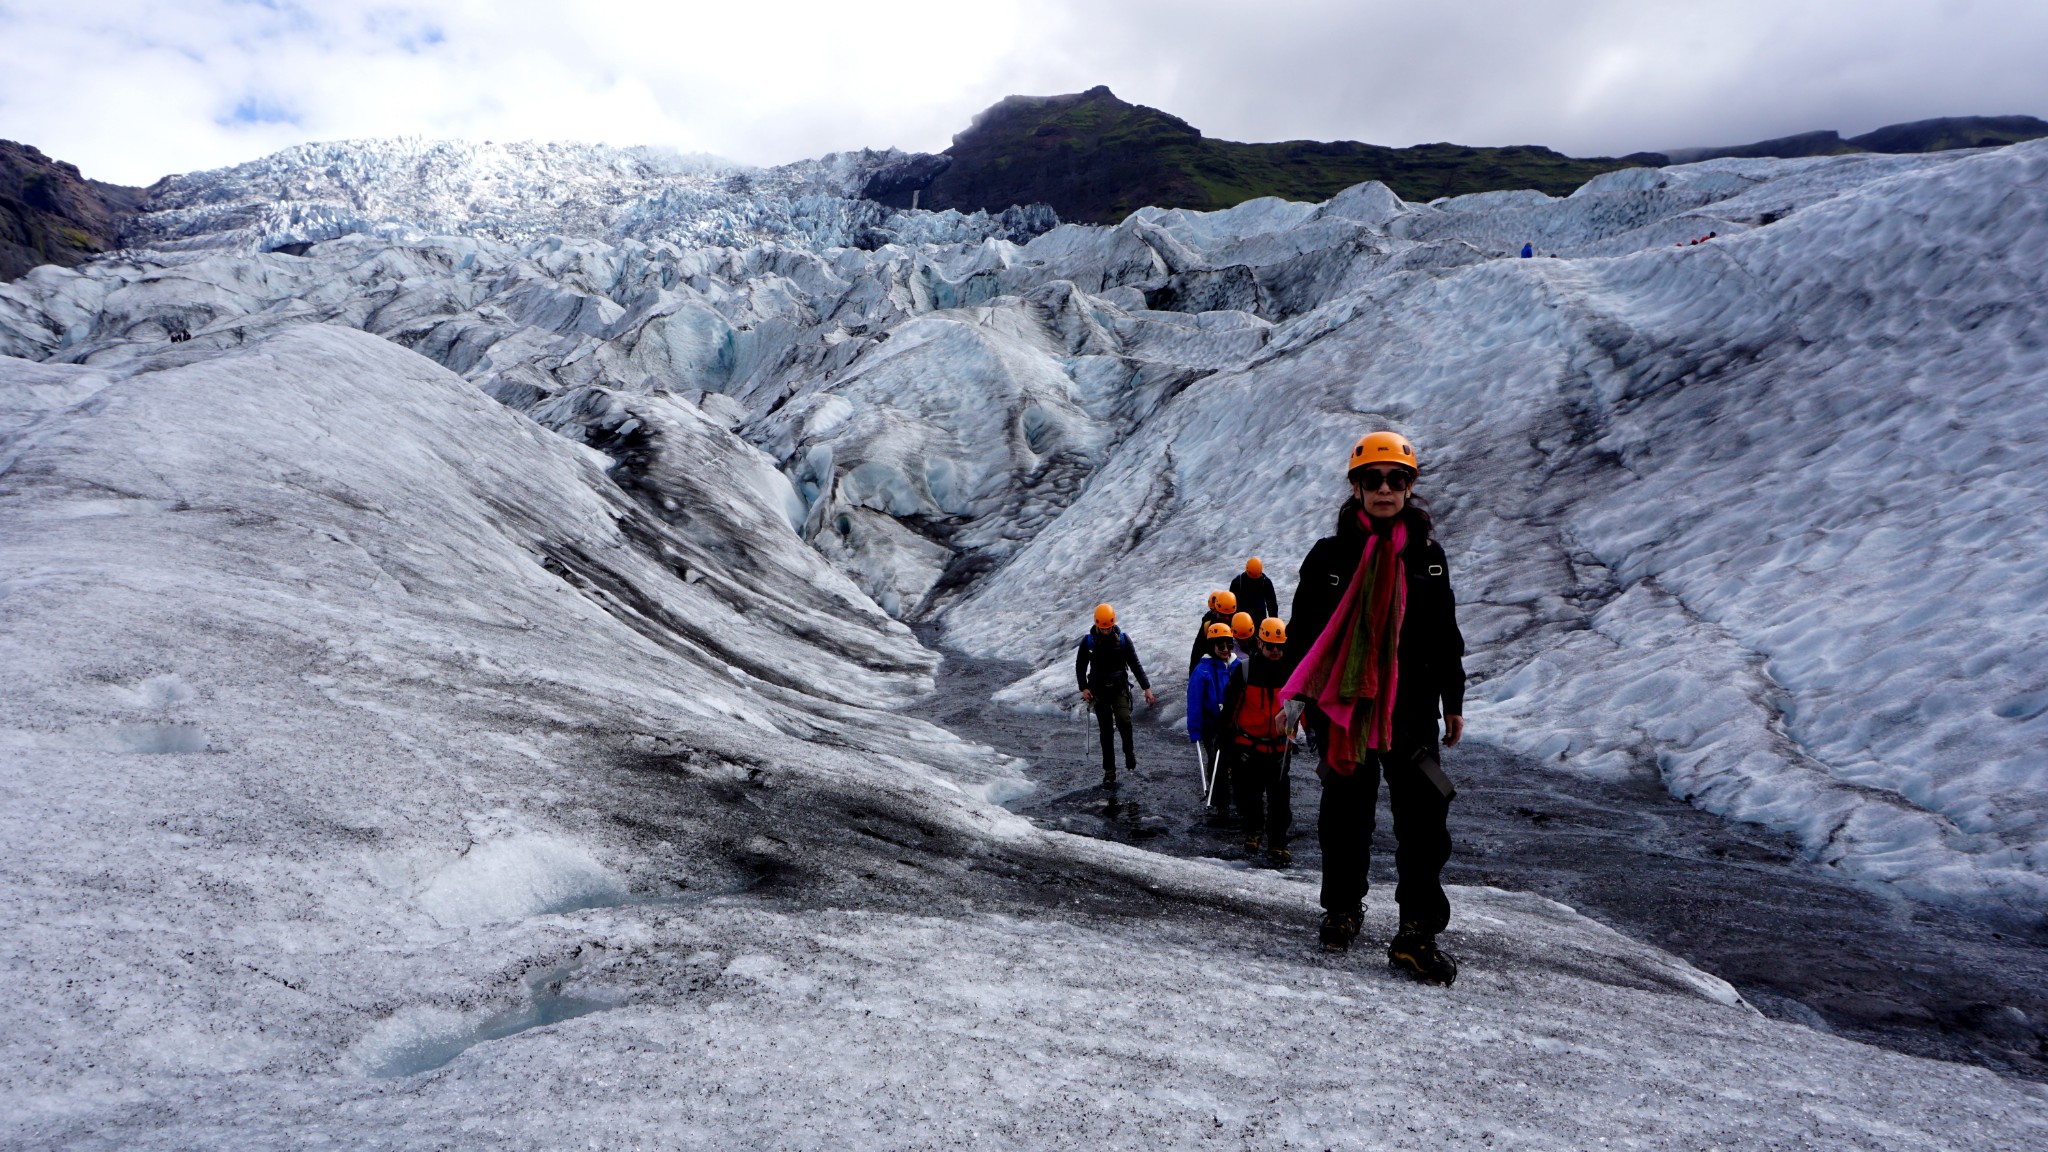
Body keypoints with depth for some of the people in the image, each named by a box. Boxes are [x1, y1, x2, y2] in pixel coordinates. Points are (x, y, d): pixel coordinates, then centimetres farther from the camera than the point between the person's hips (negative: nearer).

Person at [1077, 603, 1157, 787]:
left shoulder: (1123, 639, -3)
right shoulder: (1088, 641, -3)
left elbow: (1135, 665, 2)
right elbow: (1080, 666, 6)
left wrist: (1146, 688, -4)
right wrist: (1084, 688, -7)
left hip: (1120, 688, -1)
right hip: (1099, 691, 1)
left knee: (1123, 719, -25)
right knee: (1106, 732, 3)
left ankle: (1129, 750, 3)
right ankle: (1109, 772, 12)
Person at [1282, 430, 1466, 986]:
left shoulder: (1427, 555, 6)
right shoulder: (1331, 555, 1)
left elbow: (1446, 636, 13)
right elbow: (1304, 628, 4)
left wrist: (1454, 701, 15)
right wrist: (1300, 693, -2)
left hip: (1411, 706, 1)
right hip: (1345, 704, -1)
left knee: (1423, 819, -6)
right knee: (1347, 812, 10)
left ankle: (1417, 934, 3)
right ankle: (1343, 907, 29)